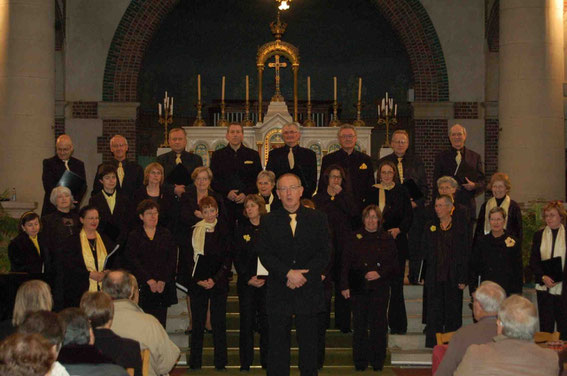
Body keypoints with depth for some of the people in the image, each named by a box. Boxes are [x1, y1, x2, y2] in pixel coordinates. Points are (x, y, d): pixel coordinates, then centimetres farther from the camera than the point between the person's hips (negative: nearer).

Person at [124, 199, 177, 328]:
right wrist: (149, 280, -12)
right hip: (143, 288, -2)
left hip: (164, 287, 2)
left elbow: (172, 259, 5)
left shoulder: (166, 234, 13)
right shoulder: (134, 236, 7)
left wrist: (163, 280, -7)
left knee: (160, 321, -1)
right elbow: (132, 261, -3)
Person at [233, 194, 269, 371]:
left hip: (267, 281, 0)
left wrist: (265, 277, -8)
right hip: (246, 282, 1)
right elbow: (237, 257, 4)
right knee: (246, 322, -1)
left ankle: (267, 362, 9)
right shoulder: (241, 229, 7)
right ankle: (245, 363, 5)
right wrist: (248, 279, -7)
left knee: (266, 322, 0)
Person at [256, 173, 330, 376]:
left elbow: (324, 254, 0)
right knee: (278, 344, 4)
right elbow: (264, 254, -4)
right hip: (279, 293, 0)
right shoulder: (268, 221, 4)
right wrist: (288, 273, -16)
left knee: (309, 342, 6)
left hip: (309, 290, 0)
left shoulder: (317, 219, 5)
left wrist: (303, 275, -12)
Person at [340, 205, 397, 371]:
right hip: (359, 287, 0)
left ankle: (377, 361, 10)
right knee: (360, 324, 1)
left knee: (378, 323, -2)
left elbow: (394, 265, 6)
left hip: (380, 287, 0)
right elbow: (346, 264, 4)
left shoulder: (387, 239, 6)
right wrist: (344, 286, -3)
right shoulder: (355, 238, 6)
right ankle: (360, 361, 11)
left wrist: (379, 273, -9)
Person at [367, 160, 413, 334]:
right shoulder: (372, 192, 10)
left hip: (397, 240, -1)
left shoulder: (401, 192, 7)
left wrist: (398, 229, -13)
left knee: (396, 281, -4)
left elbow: (409, 215, 4)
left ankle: (397, 324, 2)